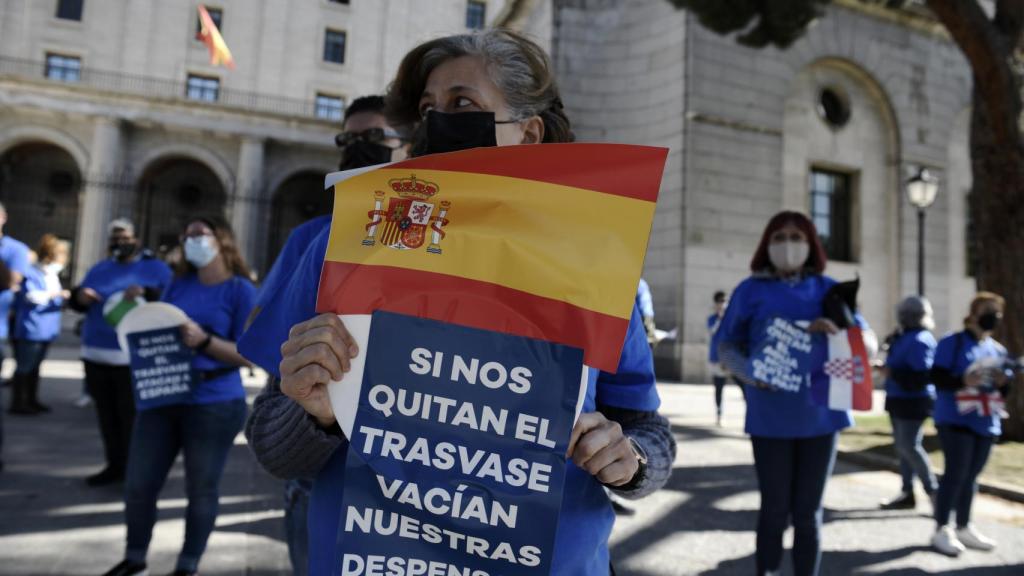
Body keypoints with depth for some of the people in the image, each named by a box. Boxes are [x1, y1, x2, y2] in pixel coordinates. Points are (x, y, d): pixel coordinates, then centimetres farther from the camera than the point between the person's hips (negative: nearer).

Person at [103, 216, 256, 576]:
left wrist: (204, 340, -23)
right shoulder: (179, 284, 11)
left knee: (201, 491, 9)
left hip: (214, 406, -5)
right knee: (138, 485, 13)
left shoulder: (240, 290, -8)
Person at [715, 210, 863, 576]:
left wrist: (829, 332, -19)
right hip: (770, 417, -2)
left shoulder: (828, 290, 5)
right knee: (775, 510, 5)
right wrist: (751, 372, -18)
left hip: (820, 415, 2)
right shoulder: (751, 290, 0)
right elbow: (725, 346, 1)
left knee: (808, 512, 10)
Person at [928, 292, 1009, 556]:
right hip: (955, 419, -6)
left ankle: (964, 528, 24)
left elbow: (1003, 389, 17)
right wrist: (963, 381, -28)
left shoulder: (998, 350, 14)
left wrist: (1003, 382, -6)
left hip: (986, 421, 6)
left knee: (971, 475, 12)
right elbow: (937, 376, -12)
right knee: (957, 472, -8)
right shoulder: (952, 342, -5)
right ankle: (941, 530, 1)